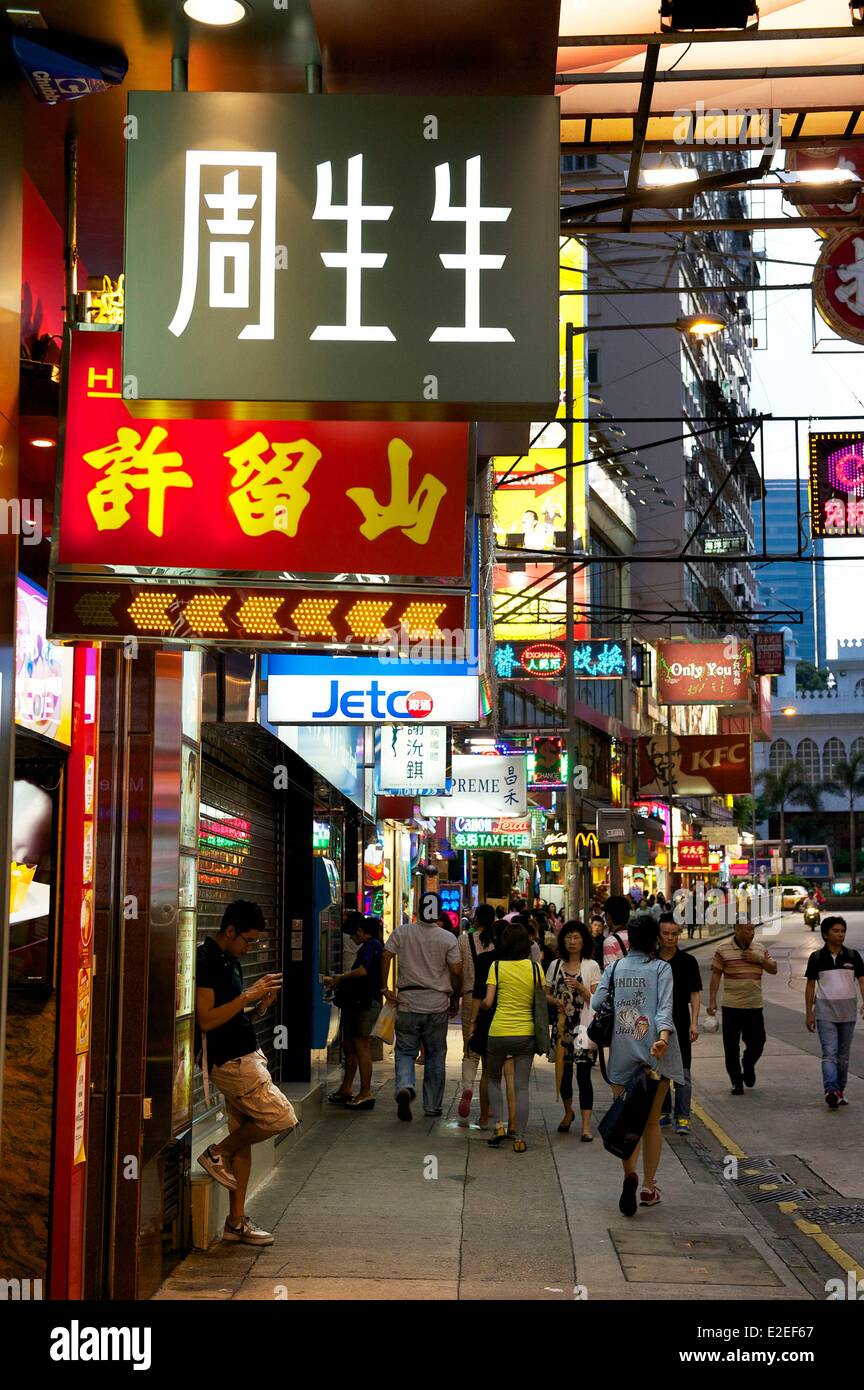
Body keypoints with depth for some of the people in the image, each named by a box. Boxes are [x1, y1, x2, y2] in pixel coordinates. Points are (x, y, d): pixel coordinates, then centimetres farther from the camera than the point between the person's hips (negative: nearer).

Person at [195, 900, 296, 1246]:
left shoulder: (230, 961, 15)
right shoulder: (206, 962, -15)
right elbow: (206, 1020, -21)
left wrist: (260, 1007, 0)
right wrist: (248, 995, -20)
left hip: (244, 1056, 10)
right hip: (230, 1061, -10)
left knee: (244, 1138, 9)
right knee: (282, 1117, -9)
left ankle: (236, 1222, 14)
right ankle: (217, 1154, 6)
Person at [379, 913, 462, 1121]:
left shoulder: (401, 932, 0)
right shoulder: (448, 938, -5)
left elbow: (386, 956, -8)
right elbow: (456, 972, -7)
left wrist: (384, 988, 0)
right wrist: (455, 1000, 6)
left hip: (407, 1003, 1)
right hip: (437, 1005, 0)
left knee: (405, 1051, 9)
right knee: (435, 1056, 13)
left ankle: (404, 1087, -20)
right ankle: (432, 1106, 18)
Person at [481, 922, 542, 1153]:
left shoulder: (497, 966, -5)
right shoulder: (535, 968, -1)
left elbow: (488, 1002, -9)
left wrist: (479, 1005, 13)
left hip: (499, 1032, -1)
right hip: (526, 1032, 1)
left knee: (493, 1079, 20)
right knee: (521, 1087, 6)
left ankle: (499, 1125, 7)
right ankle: (520, 1138, 5)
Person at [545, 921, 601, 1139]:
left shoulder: (591, 966, 0)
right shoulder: (556, 965, 8)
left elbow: (596, 999, -3)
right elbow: (546, 994, 11)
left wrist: (580, 988, -19)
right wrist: (555, 1001, -10)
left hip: (584, 1026, -3)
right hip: (562, 1025, 3)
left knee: (583, 1074, -8)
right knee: (563, 1072, 10)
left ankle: (586, 1125, -7)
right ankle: (568, 1113, 34)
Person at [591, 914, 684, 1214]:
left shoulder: (613, 969, 6)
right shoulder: (661, 969, -2)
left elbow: (597, 1005, 1)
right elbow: (665, 1008, -15)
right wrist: (663, 1036, -27)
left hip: (621, 1054, 1)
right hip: (654, 1054, -1)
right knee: (651, 1122, 13)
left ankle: (630, 1175, -18)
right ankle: (649, 1187, 19)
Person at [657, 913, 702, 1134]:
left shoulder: (688, 961, -1)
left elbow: (695, 993, -1)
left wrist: (694, 1022, -8)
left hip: (680, 1024, -3)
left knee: (682, 1073, -4)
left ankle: (682, 1118, -2)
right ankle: (664, 1112, 23)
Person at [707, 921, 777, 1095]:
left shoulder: (760, 950, 9)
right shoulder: (723, 950, -3)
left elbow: (774, 969, 11)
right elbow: (716, 975, -2)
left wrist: (760, 959, -8)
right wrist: (712, 1001, -6)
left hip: (754, 1006, 3)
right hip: (731, 1007, -3)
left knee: (757, 1044, 4)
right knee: (732, 1047, 2)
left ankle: (748, 1066, 34)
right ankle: (736, 1082, 15)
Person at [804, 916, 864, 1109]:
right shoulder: (817, 958, 0)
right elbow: (810, 986, 5)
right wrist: (809, 1013, 2)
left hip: (848, 1012, 2)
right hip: (825, 1011, -2)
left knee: (843, 1055, 10)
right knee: (829, 1053, -13)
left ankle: (840, 1090, 21)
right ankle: (831, 1090, -26)